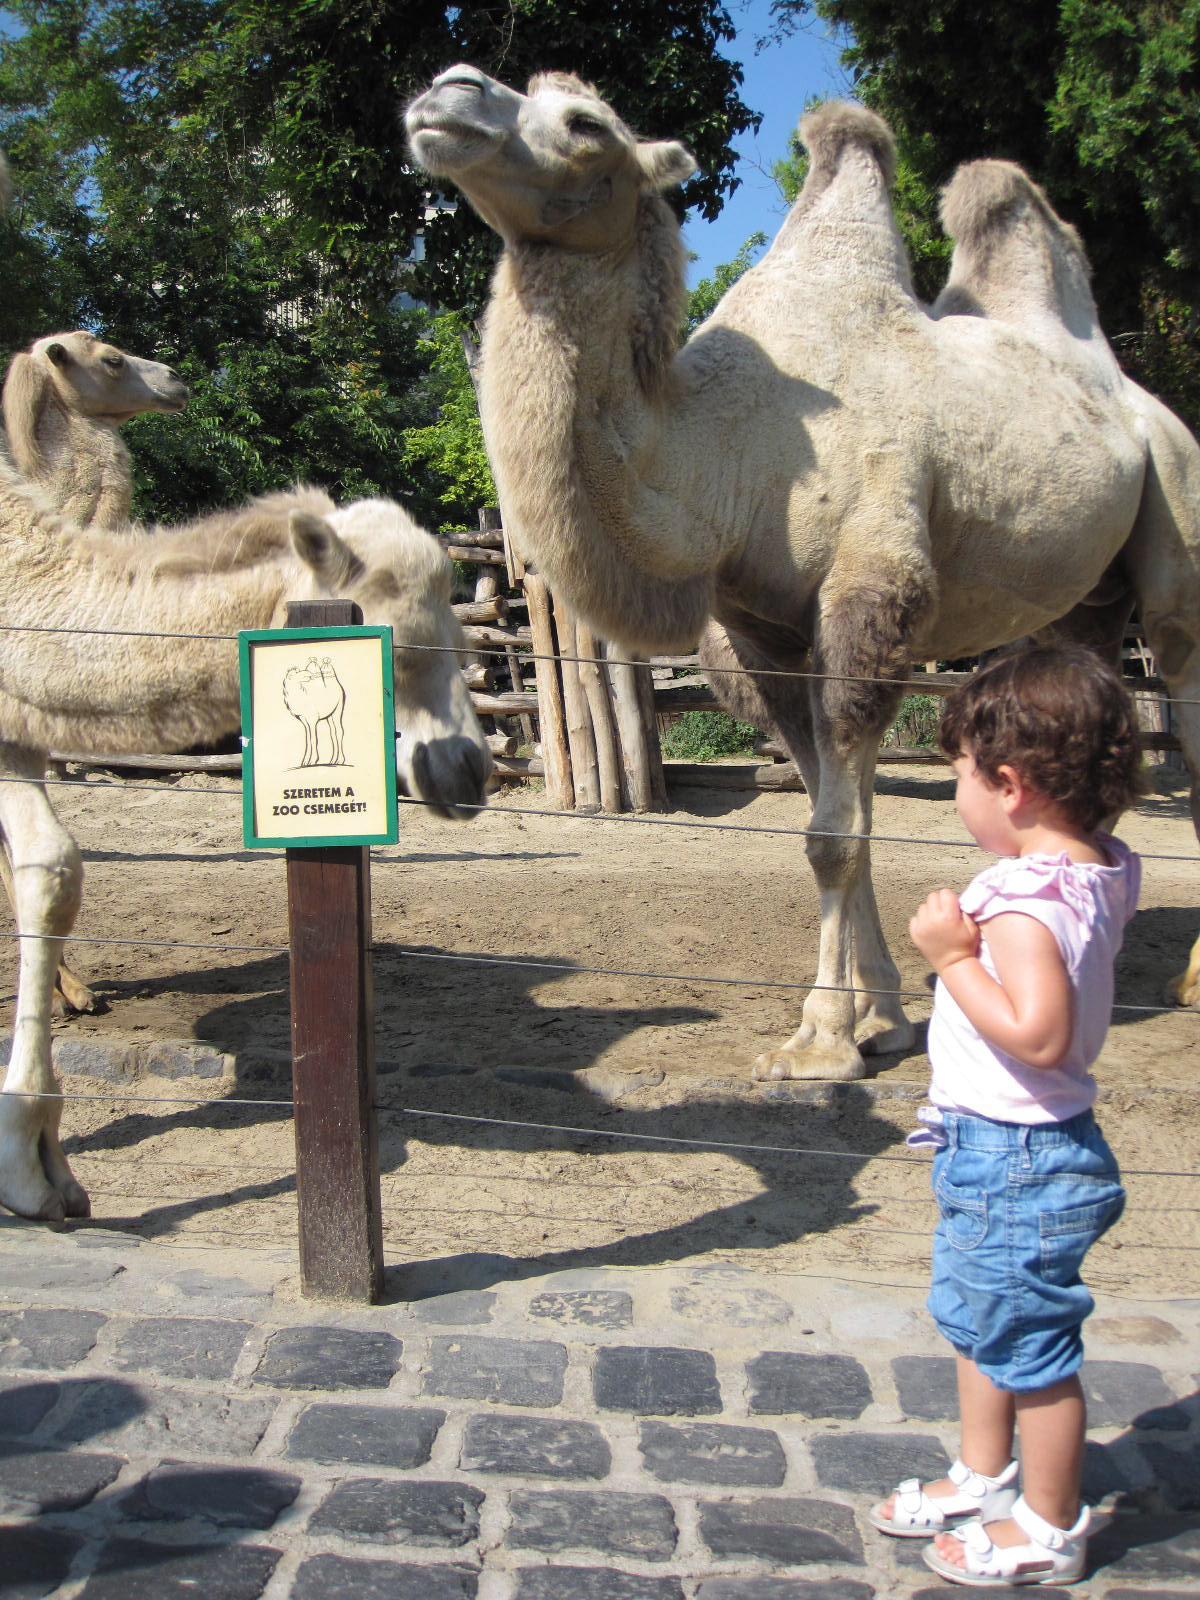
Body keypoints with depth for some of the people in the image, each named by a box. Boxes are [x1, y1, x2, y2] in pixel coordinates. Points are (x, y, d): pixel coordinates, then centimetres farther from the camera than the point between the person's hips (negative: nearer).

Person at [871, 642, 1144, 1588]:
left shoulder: (1026, 900, -27)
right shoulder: (1100, 873, 2)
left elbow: (1038, 1035, -34)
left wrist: (955, 957, -26)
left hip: (1013, 1156, -10)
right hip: (1005, 1151, 10)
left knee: (1028, 1344, 8)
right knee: (978, 1322, 25)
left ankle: (1048, 1532, 26)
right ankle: (983, 1479, 42)